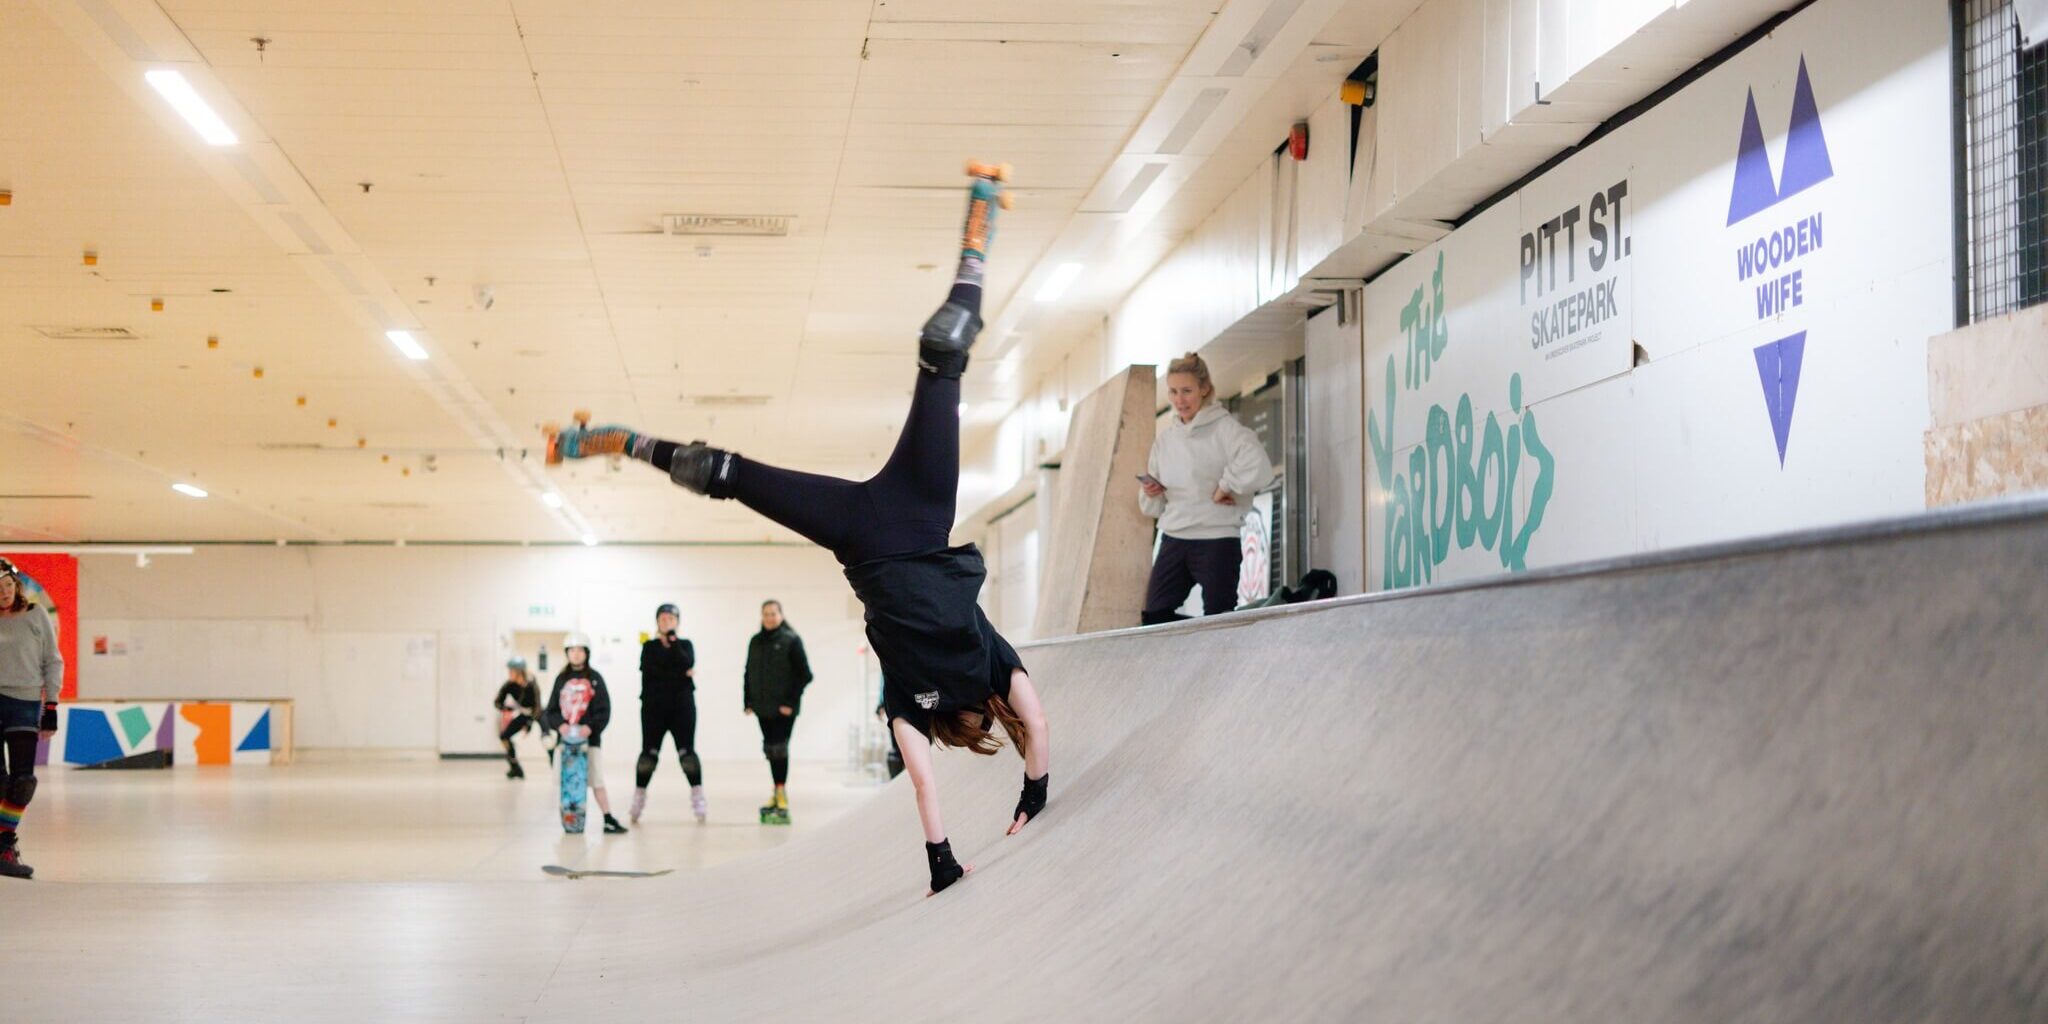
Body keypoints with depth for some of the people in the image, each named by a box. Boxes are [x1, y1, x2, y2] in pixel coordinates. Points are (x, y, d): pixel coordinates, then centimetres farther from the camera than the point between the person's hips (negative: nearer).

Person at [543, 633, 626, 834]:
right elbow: (551, 710, 6)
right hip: (566, 736, 3)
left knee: (597, 781, -6)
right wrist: (559, 724, -13)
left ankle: (609, 820, -7)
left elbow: (604, 710, -3)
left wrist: (591, 726, -18)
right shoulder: (561, 679, 8)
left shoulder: (595, 678, 1)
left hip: (590, 737, -3)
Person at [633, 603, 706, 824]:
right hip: (654, 707, 0)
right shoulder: (649, 647, 9)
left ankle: (698, 799, -9)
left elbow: (687, 664, -9)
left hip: (682, 706, 0)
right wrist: (681, 675, -13)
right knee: (649, 753, 0)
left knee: (687, 752, -7)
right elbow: (650, 671, -9)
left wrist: (672, 640, -10)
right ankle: (638, 802, 9)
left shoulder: (685, 645, 12)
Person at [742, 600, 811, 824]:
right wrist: (748, 701, 7)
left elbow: (805, 674, -7)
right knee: (771, 749, 9)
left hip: (784, 708, -5)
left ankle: (781, 796, -8)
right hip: (762, 708, 5)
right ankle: (778, 795, 17)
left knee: (779, 749, -9)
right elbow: (749, 673, 16)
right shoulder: (755, 642, 11)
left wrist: (791, 702, -12)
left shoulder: (791, 640, -5)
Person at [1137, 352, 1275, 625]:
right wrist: (1151, 493, -3)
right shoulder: (1166, 436, 13)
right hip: (1173, 540, 6)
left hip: (1217, 541, -6)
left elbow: (1259, 469, -23)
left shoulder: (1225, 428, -6)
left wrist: (1225, 487, -13)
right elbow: (1153, 507, 18)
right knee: (1154, 618, 2)